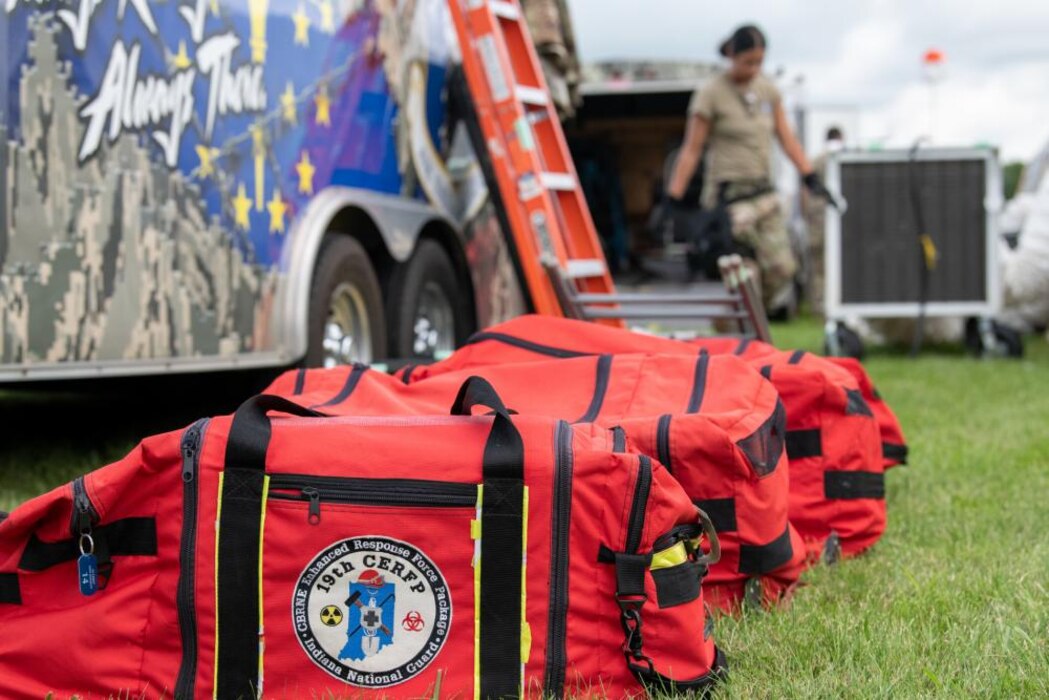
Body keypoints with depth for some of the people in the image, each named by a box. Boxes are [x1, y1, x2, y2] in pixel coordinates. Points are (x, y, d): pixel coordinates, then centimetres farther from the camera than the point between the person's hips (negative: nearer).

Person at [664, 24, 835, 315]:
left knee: (782, 268, 1)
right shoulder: (711, 94, -7)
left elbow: (786, 138, 15)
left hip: (764, 192, 6)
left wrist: (811, 179, 10)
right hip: (729, 196, -6)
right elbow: (691, 150, -5)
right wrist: (673, 199, -9)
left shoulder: (768, 90, 9)